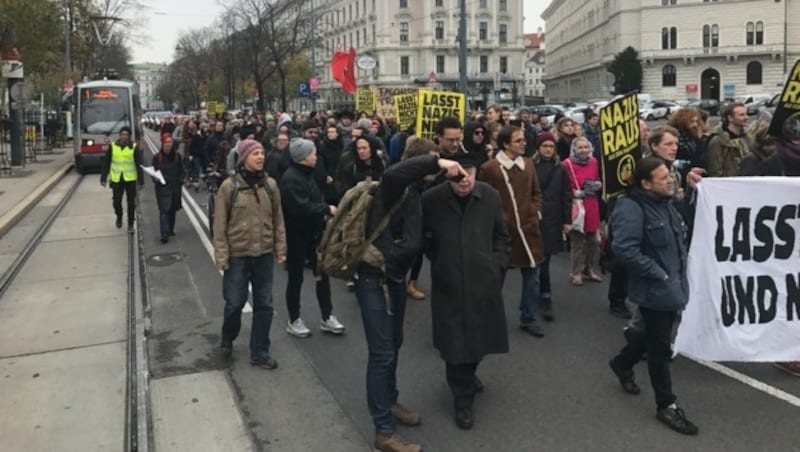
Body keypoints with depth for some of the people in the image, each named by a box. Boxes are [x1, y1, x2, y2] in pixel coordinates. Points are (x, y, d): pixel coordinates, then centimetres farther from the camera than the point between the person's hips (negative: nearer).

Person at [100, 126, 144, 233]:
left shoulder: (134, 147, -4)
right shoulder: (112, 146, 0)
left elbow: (139, 165, -3)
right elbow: (106, 163, 6)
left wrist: (141, 181, -5)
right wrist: (103, 178, 5)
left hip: (130, 179, -1)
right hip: (116, 179, 1)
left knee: (131, 203, 5)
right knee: (117, 202, 3)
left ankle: (130, 225, 18)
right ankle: (119, 218, 34)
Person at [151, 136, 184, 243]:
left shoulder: (177, 156, 3)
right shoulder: (157, 157, -4)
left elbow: (181, 171, 11)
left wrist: (180, 181, -2)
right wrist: (155, 178, -17)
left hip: (175, 187, 3)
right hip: (162, 187, -3)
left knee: (173, 209, 13)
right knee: (164, 210, -10)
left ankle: (170, 229, 30)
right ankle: (165, 234, -12)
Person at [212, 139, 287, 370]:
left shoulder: (270, 184, 0)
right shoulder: (229, 186, -9)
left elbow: (278, 219, 6)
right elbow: (220, 224, -6)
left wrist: (280, 249, 4)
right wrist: (221, 255, -9)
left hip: (264, 254, 3)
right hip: (237, 255, -3)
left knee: (264, 305, 8)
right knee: (235, 303, 6)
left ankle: (259, 352, 22)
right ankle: (227, 339, 36)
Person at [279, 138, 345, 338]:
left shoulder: (307, 174, 10)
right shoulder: (291, 178, -20)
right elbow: (301, 208, -29)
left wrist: (324, 209, -4)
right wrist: (327, 209, -19)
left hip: (313, 232, 9)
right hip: (297, 235, -8)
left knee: (322, 274, 10)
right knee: (296, 278, 5)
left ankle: (327, 317, 21)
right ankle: (294, 321, 20)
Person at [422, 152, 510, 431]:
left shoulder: (490, 196, -4)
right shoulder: (431, 199, -10)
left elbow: (501, 236, 8)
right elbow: (423, 237, 4)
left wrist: (497, 265, 0)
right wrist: (439, 262, 1)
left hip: (483, 281, 3)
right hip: (448, 284, -2)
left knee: (480, 337, 16)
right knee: (455, 342, 3)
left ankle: (468, 375, 46)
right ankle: (463, 399, 20)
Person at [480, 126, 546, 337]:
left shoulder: (528, 163, 7)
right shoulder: (489, 168, -10)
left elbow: (536, 192, 16)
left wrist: (536, 211, 3)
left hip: (528, 228, 5)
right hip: (502, 230, -5)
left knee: (532, 276, 10)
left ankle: (528, 319, 25)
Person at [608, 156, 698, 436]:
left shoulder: (665, 202, 8)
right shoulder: (631, 208, -21)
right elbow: (624, 249, -30)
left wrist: (679, 272, 11)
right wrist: (658, 273, -23)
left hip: (673, 286, 9)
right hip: (654, 289, -9)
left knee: (655, 336, 23)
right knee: (660, 347, 3)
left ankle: (622, 363, 47)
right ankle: (666, 405, 18)